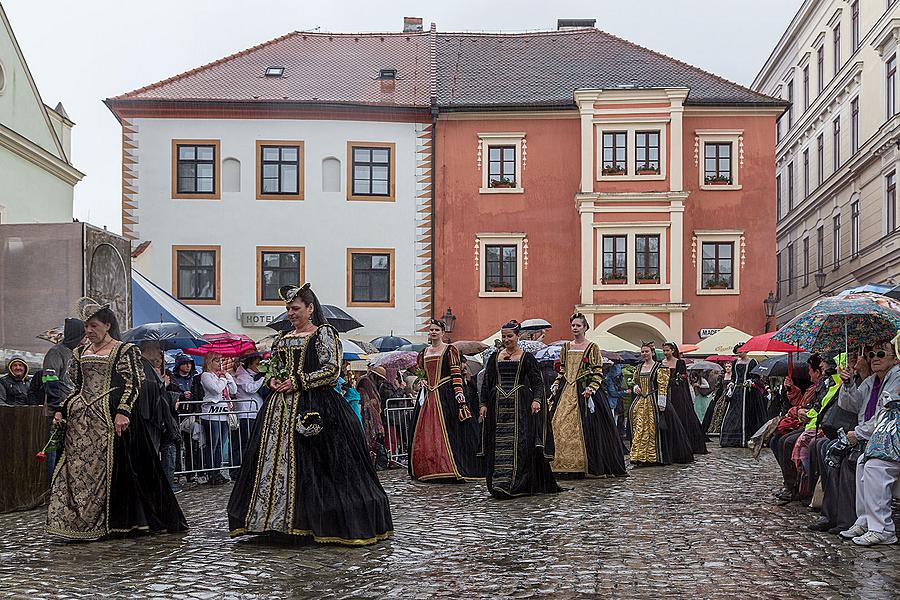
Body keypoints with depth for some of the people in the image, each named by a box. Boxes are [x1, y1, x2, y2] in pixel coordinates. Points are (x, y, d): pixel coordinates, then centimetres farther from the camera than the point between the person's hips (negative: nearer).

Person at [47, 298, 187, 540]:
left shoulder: (124, 350, 0)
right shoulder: (80, 353, 17)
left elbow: (133, 384, -7)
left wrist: (123, 412, -19)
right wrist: (61, 410, 9)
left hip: (109, 418, -6)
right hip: (80, 418, 6)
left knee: (105, 468, -5)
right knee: (77, 468, 1)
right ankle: (78, 522, 6)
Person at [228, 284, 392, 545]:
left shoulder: (324, 333, -2)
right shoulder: (283, 338, 18)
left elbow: (332, 370, -10)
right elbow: (272, 368, 25)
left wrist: (298, 381, -14)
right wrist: (273, 380, 2)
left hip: (314, 406, -7)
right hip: (281, 406, 7)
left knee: (311, 464, -9)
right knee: (276, 458, 1)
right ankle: (279, 518, 8)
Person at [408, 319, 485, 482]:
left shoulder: (450, 350, -1)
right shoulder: (424, 352, 15)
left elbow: (456, 374, -8)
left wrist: (459, 395, -17)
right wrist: (423, 381, 9)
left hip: (445, 395, -6)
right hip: (427, 395, 6)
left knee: (446, 431, -10)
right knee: (425, 434, 4)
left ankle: (452, 470, -9)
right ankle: (429, 470, 10)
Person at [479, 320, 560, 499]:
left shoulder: (527, 358, 5)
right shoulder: (494, 357, 14)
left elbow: (538, 382, 0)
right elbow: (486, 383, 14)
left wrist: (537, 400, -16)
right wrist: (483, 404, 5)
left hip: (520, 406, -3)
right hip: (498, 405, 3)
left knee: (519, 444, -9)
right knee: (498, 445, 0)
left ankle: (516, 485, -9)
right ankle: (499, 484, 4)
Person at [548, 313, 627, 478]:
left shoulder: (592, 347, 1)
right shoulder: (566, 347, 14)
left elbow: (598, 373, -2)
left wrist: (591, 388, -15)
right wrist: (556, 385, 5)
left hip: (584, 391, -4)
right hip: (566, 391, 4)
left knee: (584, 427, -8)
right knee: (560, 424, -5)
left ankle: (587, 466, -1)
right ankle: (565, 465, -1)